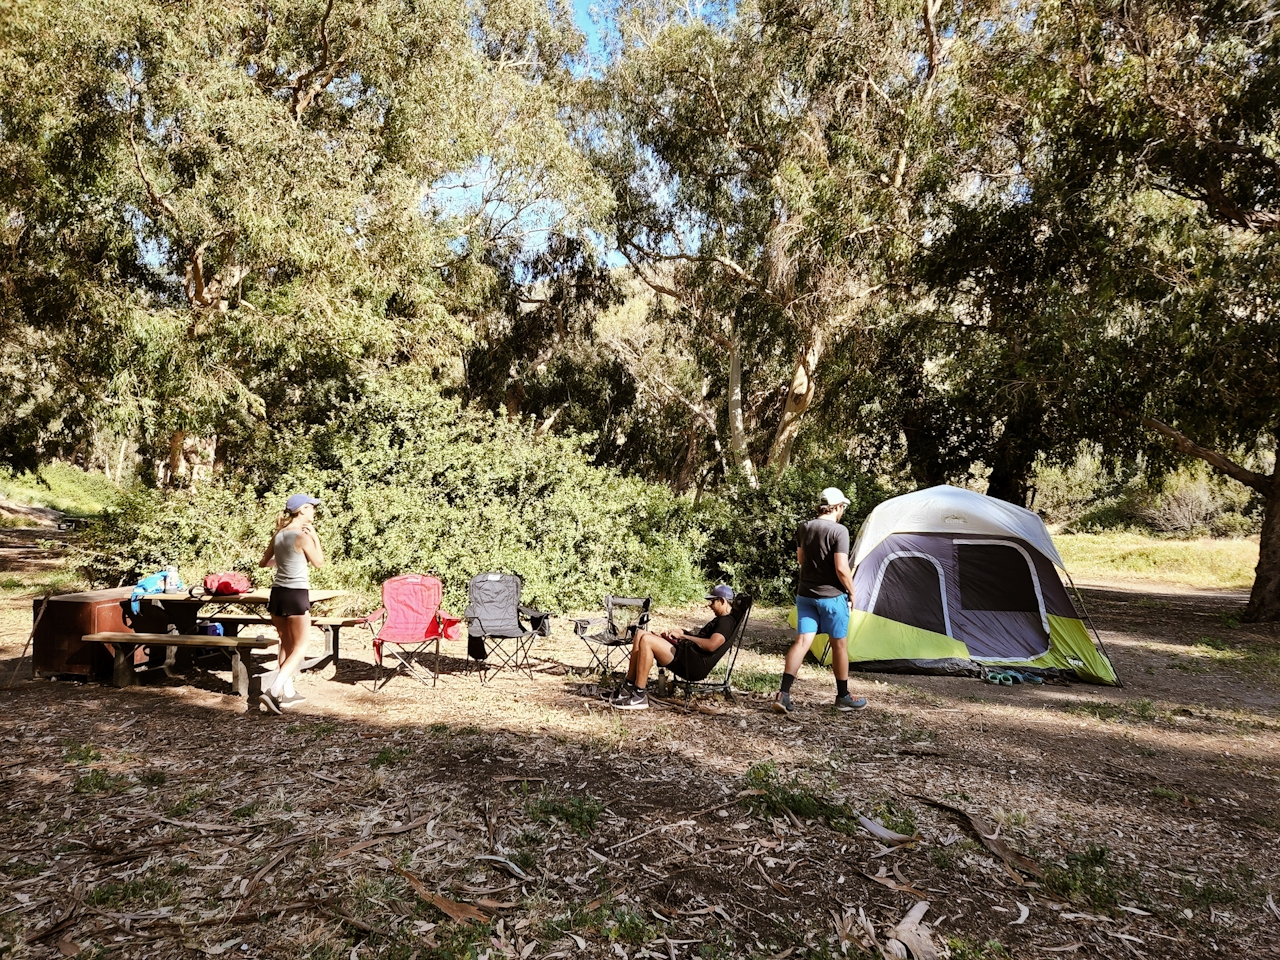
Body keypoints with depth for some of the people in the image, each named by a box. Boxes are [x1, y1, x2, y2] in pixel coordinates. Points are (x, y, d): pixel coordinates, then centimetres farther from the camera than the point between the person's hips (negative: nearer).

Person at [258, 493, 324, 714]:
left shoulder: (279, 535, 6)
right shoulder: (303, 536, -14)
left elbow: (263, 562, 16)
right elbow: (319, 563, -1)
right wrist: (315, 536, 3)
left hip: (277, 593, 7)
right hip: (296, 595, -7)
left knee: (286, 645, 18)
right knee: (299, 648, 2)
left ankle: (288, 692, 25)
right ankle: (274, 690, -12)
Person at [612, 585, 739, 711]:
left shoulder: (726, 621, -9)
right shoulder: (719, 619, 25)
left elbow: (711, 645, -25)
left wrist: (682, 636, -13)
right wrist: (674, 632, 11)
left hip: (695, 665, -11)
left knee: (646, 640, -24)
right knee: (641, 634, 6)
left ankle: (639, 696, -21)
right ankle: (629, 686, 3)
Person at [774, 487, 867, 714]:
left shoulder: (804, 528, 5)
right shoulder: (839, 530, -15)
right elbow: (841, 569, -18)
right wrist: (851, 593, -4)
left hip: (805, 594, 5)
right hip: (832, 595, -5)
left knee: (802, 640, 3)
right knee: (839, 645, 10)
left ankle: (784, 693, -8)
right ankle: (843, 697, 22)